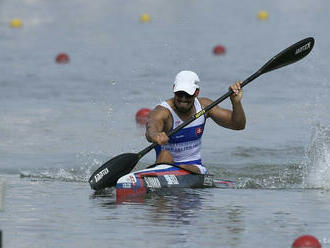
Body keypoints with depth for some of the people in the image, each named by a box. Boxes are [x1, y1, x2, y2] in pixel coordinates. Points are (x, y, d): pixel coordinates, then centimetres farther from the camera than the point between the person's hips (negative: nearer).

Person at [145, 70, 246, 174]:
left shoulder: (203, 105, 0)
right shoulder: (162, 112, -16)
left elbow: (239, 125, 1)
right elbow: (150, 131, -41)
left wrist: (236, 102, -19)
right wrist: (155, 135, -67)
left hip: (195, 168, 3)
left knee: (184, 169, -32)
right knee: (165, 154, -34)